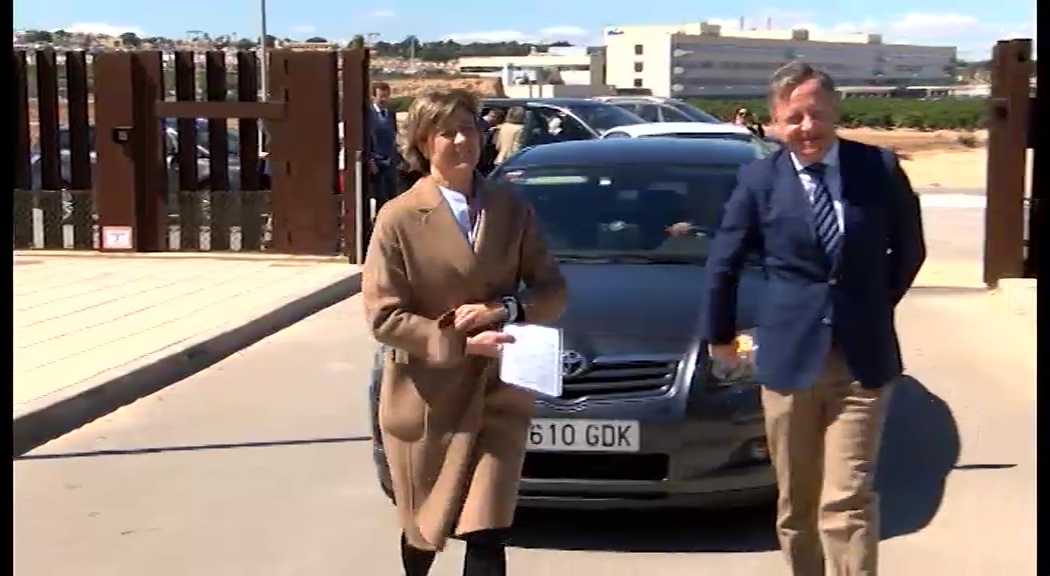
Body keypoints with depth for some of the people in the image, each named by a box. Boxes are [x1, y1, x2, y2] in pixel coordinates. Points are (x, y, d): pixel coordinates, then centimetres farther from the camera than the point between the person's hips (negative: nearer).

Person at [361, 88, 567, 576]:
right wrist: (460, 343, -19)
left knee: (486, 534, -6)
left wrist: (505, 309, -13)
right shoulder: (398, 218, -8)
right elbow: (383, 317, -11)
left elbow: (552, 290, 6)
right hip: (425, 399, -1)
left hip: (497, 395, 2)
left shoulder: (511, 209, 3)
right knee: (423, 525, 17)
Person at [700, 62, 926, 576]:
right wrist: (719, 335, 14)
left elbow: (909, 249, 12)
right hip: (788, 359, 1)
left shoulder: (880, 168, -2)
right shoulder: (758, 180, -3)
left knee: (848, 501, -7)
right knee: (796, 501, 12)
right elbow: (723, 264, 8)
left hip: (862, 360, -1)